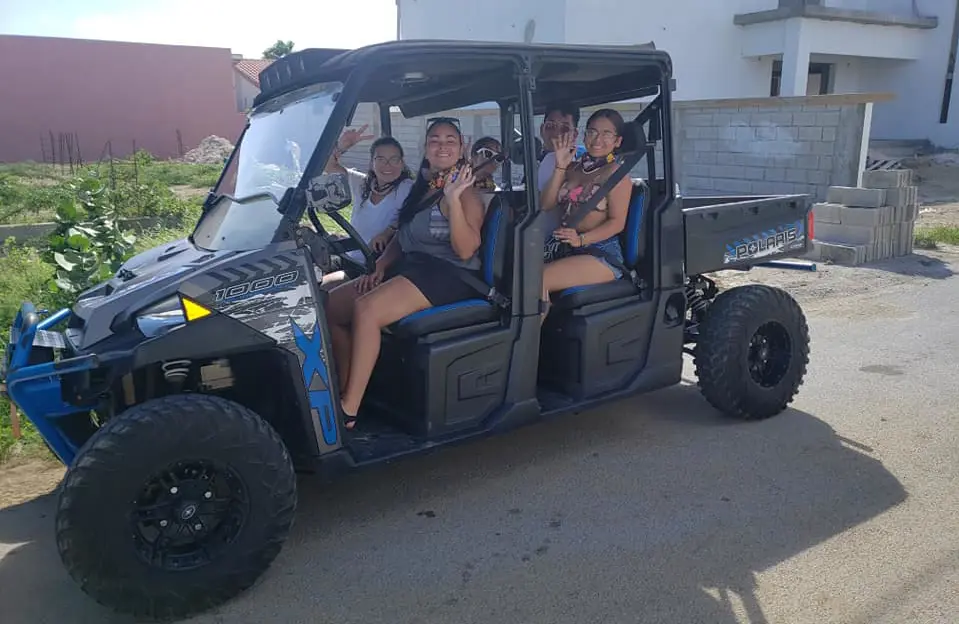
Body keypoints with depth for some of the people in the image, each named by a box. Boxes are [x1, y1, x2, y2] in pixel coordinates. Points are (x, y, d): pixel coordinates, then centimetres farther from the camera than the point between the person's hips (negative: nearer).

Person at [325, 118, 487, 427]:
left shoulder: (466, 193, -4)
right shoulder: (422, 187, 20)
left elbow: (466, 249, -18)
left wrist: (453, 198, -26)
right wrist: (381, 265, 5)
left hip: (448, 274, -9)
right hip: (409, 266, 9)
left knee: (366, 309, -30)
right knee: (330, 305, -5)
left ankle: (349, 410, -23)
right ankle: (344, 392, 2)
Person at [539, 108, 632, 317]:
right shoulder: (574, 167, 18)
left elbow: (617, 222, -7)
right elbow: (546, 204, 9)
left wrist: (581, 239, -20)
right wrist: (560, 167, 1)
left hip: (600, 253, -6)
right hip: (561, 247, 6)